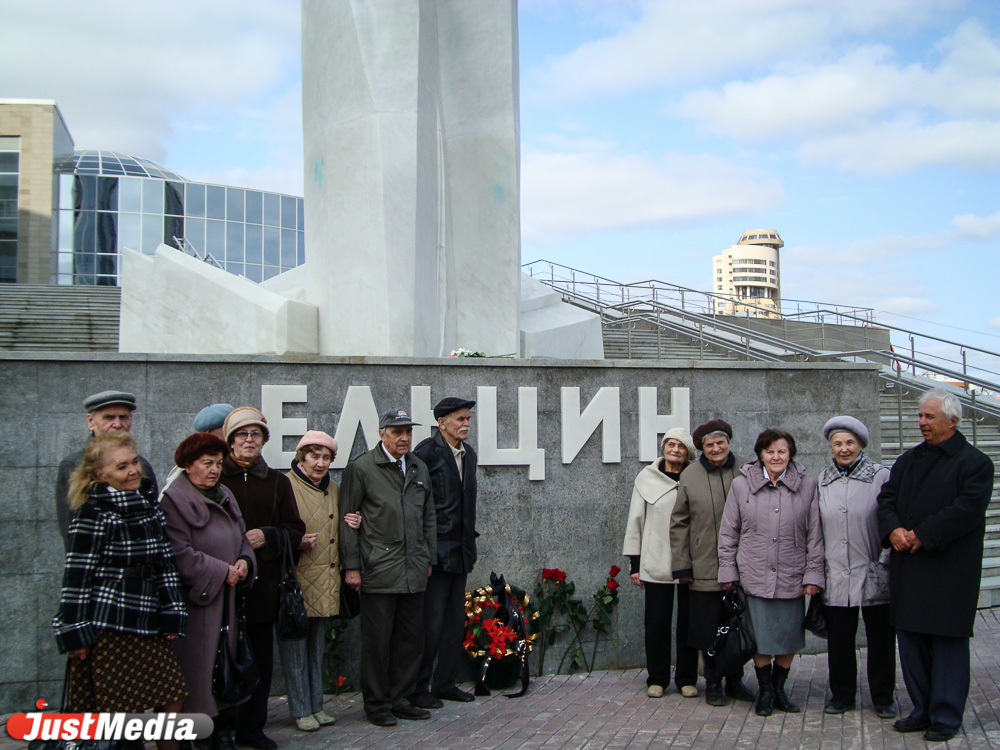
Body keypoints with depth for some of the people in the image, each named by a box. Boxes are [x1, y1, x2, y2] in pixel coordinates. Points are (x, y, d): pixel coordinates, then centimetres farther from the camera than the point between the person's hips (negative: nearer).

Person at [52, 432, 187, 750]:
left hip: (148, 627, 6)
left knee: (173, 695, 7)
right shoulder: (93, 514, -10)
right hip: (108, 626, -6)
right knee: (116, 707, 2)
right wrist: (75, 633, -12)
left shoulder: (150, 506, 9)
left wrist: (172, 616, 6)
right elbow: (77, 576, -11)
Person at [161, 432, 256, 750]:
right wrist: (222, 572, -15)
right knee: (198, 668, -3)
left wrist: (244, 562, -2)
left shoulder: (225, 496, 15)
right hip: (194, 599, -7)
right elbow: (180, 554, -17)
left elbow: (242, 537, 19)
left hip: (226, 597, 7)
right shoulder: (174, 500, -10)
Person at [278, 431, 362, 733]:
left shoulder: (334, 490, 15)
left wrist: (352, 525, 6)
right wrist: (296, 541, -21)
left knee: (317, 646, 14)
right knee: (295, 646, -1)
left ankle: (316, 706, 22)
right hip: (296, 580, -6)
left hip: (325, 583, 6)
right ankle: (301, 710, 9)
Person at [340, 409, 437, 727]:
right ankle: (376, 704, 14)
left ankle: (400, 699, 22)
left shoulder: (419, 468, 15)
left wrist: (428, 558, 17)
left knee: (411, 638, 9)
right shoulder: (361, 468, -3)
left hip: (414, 571, 5)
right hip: (378, 571, -5)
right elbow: (348, 520, -3)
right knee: (377, 640, 1)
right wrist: (351, 566, -7)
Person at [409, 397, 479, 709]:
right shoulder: (427, 451, -11)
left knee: (456, 620, 13)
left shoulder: (468, 453, 13)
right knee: (431, 621, -4)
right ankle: (418, 688, 8)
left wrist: (469, 541, 17)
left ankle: (445, 683, 24)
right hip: (435, 551, -8)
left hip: (460, 551, 8)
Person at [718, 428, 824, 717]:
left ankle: (779, 688, 28)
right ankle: (765, 691, 22)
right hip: (755, 577, -1)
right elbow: (728, 532, 6)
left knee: (789, 638, 8)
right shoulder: (741, 484, 2)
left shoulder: (807, 485, 2)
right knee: (761, 639, 3)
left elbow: (815, 534, 4)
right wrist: (728, 571, 4)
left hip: (792, 578, 1)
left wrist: (813, 574, 0)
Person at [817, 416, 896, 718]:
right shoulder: (823, 481, 9)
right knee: (839, 639, 8)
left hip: (875, 576, -3)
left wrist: (886, 561, -8)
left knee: (880, 638, 7)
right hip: (836, 577, 3)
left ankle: (883, 698, 21)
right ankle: (841, 695, 23)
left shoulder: (881, 476, -3)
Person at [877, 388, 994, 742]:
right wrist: (893, 530, -10)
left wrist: (922, 536, -18)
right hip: (908, 568, 6)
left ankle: (946, 717, 9)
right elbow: (886, 499, 10)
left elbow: (967, 509, -15)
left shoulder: (974, 462, -4)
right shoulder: (907, 461, 16)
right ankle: (923, 710, 22)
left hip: (949, 570, -6)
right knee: (911, 640, 10)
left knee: (948, 643, 0)